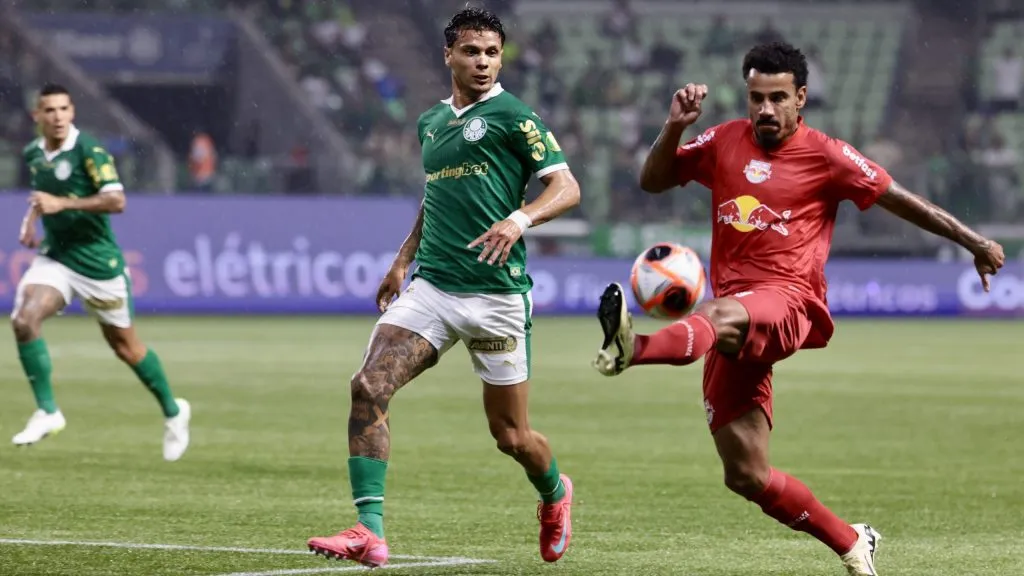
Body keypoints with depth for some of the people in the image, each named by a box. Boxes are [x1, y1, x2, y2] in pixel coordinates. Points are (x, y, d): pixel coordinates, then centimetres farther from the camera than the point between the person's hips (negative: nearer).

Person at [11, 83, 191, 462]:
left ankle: (173, 411, 30)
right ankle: (47, 411, -10)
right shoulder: (33, 153, 5)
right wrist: (32, 217, 9)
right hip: (55, 257, 5)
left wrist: (62, 204, -31)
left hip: (98, 261, -5)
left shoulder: (89, 151, -16)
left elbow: (116, 201, -26)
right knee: (24, 320, -20)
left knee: (124, 344, 8)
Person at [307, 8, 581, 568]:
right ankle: (369, 532, -18)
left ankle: (554, 493, 39)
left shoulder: (512, 116, -4)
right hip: (431, 286, 5)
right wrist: (403, 259, 26)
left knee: (510, 436, 4)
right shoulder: (430, 123, 15)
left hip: (497, 295, -5)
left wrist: (519, 220, -26)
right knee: (368, 388, -17)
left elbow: (566, 186, -9)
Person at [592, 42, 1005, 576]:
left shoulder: (826, 156, 2)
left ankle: (632, 347, -72)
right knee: (747, 477, 3)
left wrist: (975, 242, 7)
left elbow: (902, 201, 8)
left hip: (787, 302, -5)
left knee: (721, 316, -42)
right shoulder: (724, 142, 13)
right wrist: (675, 127, -1)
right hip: (732, 322, 5)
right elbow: (652, 181, 16)